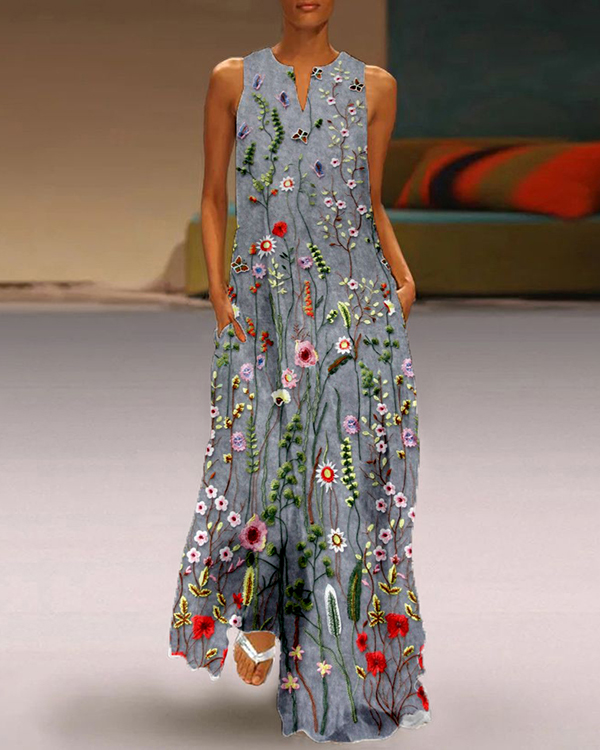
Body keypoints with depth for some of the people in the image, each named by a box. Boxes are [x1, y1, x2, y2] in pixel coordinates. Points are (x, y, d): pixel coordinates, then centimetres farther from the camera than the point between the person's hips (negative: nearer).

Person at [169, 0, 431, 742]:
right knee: (261, 466, -1)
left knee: (349, 473, -4)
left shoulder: (374, 87, 7)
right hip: (262, 309, 0)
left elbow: (373, 205, 13)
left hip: (354, 306, 0)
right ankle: (257, 613, 30)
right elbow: (212, 198, 7)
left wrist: (403, 275, -4)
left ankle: (342, 675, 7)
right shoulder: (234, 80, 6)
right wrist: (218, 292, -4)